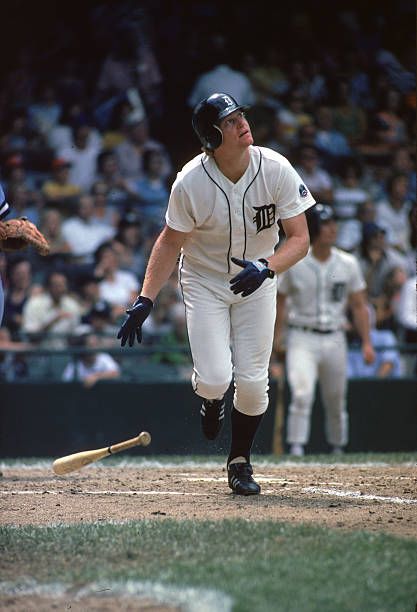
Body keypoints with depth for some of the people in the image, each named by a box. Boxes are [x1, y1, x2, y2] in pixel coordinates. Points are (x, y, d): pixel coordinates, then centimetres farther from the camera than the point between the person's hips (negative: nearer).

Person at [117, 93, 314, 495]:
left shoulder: (277, 171, -19)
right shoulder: (191, 182, -22)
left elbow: (299, 238, -16)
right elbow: (170, 242, -9)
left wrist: (265, 267, -35)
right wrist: (145, 300, -16)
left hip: (257, 282, 1)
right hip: (205, 282, -1)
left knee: (252, 382, -4)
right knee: (215, 378, -15)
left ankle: (240, 462, 20)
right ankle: (210, 398, 25)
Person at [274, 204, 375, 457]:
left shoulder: (348, 263, 3)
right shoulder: (293, 263, -5)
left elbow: (359, 306, 6)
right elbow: (281, 303, 1)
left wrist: (367, 343, -1)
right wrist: (276, 339, -5)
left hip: (334, 339, 3)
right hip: (302, 338, -3)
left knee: (337, 402, 11)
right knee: (302, 394, -21)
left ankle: (338, 450, 27)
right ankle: (296, 449, -20)